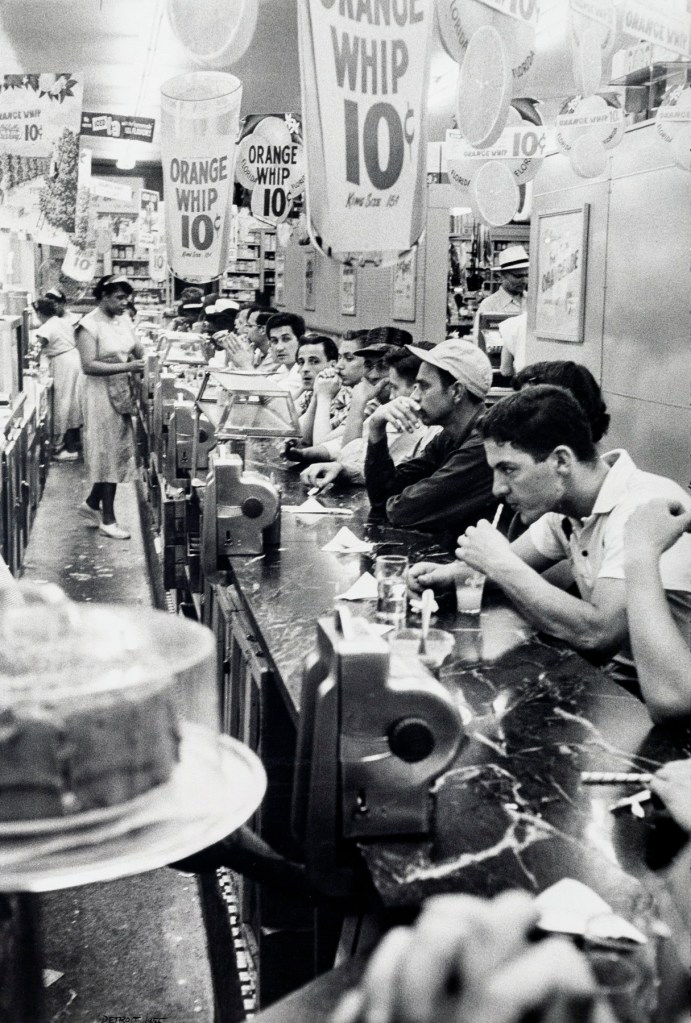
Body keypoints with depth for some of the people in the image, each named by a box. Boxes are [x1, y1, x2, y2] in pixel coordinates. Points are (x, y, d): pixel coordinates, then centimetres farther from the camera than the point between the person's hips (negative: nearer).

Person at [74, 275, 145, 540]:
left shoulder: (124, 320, 8)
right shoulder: (89, 325, -14)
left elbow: (138, 351, 14)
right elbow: (89, 366, -21)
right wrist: (127, 367, -26)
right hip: (101, 393, -7)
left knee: (119, 451, 12)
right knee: (109, 452, -2)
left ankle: (92, 504, 29)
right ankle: (107, 520, 8)